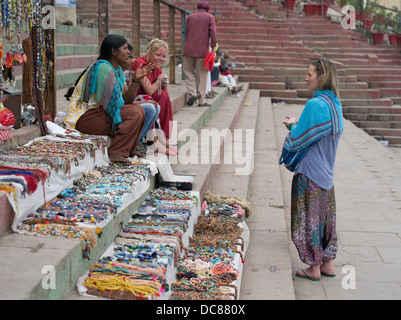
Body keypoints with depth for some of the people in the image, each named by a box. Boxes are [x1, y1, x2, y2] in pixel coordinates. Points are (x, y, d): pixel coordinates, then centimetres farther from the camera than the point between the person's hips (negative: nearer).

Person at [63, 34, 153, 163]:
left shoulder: (117, 69, 12)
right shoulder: (103, 68, -18)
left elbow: (127, 99, 6)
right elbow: (112, 102, -21)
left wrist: (136, 80, -6)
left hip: (99, 112, 10)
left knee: (138, 110, 7)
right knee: (135, 113, -20)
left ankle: (128, 150, 10)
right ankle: (116, 153, -22)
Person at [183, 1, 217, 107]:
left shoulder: (190, 17, 13)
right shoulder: (210, 17, 5)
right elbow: (213, 32, -7)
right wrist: (213, 47, -6)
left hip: (189, 49, 2)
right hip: (203, 50, -2)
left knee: (188, 71, 12)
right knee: (202, 75, 2)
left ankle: (192, 93, -9)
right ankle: (201, 100, 3)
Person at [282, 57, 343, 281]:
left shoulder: (315, 105, -21)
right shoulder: (335, 104, 6)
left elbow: (298, 140, -19)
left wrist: (293, 125, 2)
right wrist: (298, 124, 9)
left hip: (310, 174, -8)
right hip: (327, 172, 8)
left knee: (309, 219, 3)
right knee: (325, 218, 16)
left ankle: (314, 269, 13)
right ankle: (328, 264, 25)